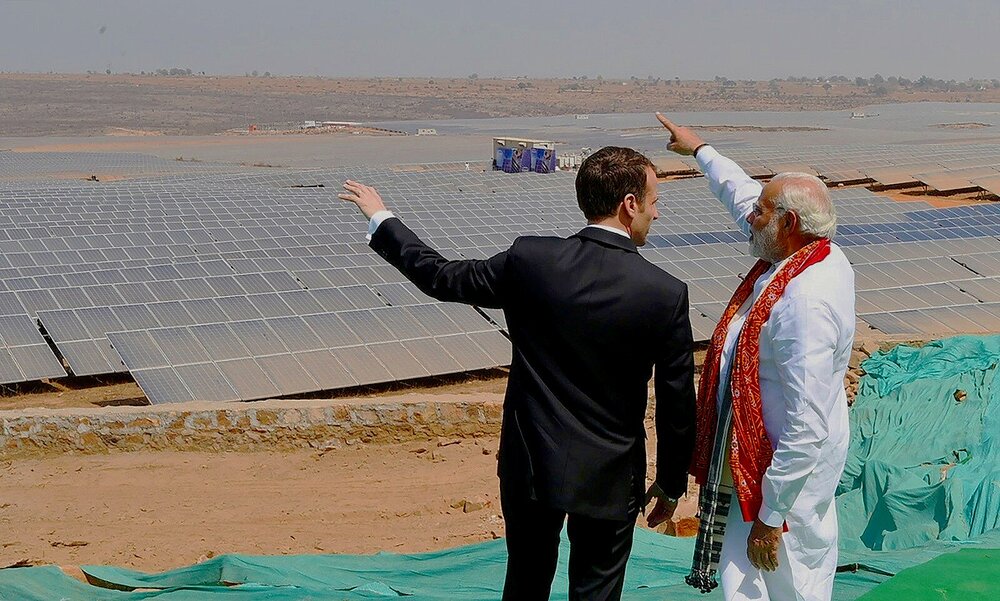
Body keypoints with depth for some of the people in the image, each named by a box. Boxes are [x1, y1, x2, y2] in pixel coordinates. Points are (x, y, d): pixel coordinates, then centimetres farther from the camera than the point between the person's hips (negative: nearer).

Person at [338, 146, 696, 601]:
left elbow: (442, 278, 1)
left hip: (530, 463, 2)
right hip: (608, 479, -2)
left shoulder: (529, 259, -12)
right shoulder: (666, 294, -15)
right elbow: (677, 405, -7)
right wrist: (671, 485, 8)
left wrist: (381, 221, 16)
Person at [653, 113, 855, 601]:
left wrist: (770, 517, -25)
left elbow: (807, 430, -30)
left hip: (786, 474, -10)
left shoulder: (805, 303, -30)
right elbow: (743, 194, 21)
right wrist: (701, 150, 35)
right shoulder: (814, 257, -1)